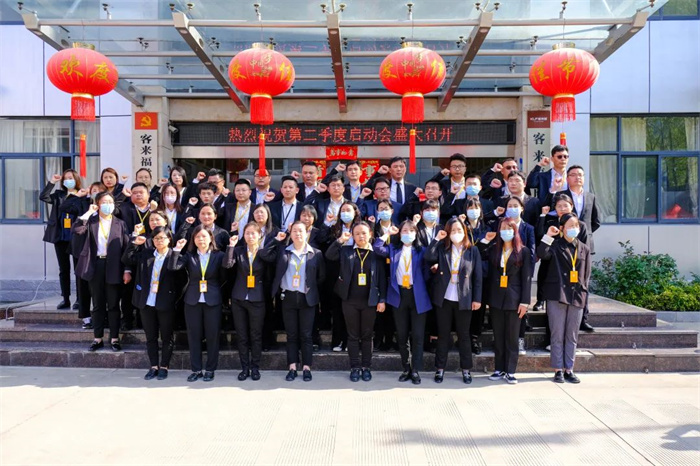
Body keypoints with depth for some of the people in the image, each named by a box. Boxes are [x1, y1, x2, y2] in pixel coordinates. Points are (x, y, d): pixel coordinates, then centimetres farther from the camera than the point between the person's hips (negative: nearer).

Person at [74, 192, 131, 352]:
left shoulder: (120, 224, 5)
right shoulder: (91, 221, 6)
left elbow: (127, 247, 1)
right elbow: (77, 229, -14)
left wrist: (127, 270, -6)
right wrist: (89, 212, -9)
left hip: (114, 267, -1)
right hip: (95, 266, 1)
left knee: (113, 305, 4)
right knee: (97, 305, 8)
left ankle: (115, 339, 12)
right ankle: (98, 339, 16)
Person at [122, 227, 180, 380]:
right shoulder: (145, 253, 7)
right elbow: (126, 260, 4)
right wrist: (134, 243, -3)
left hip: (165, 304, -4)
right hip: (146, 303, 4)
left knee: (166, 337, 7)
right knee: (150, 337, 12)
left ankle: (164, 367, 19)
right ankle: (154, 367, 22)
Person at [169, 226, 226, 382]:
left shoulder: (219, 255, 2)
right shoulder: (189, 256, 6)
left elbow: (224, 276, -6)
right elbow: (172, 267, -11)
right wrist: (177, 249, -17)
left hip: (213, 301, -2)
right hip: (192, 301, 2)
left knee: (212, 336, 4)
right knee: (193, 336, 6)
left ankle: (210, 370, 15)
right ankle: (196, 370, 16)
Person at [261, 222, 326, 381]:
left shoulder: (316, 254, 1)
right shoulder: (283, 251, 4)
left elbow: (322, 276, 6)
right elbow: (264, 254, -6)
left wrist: (312, 289, 4)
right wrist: (277, 240, -4)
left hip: (307, 299, -1)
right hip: (288, 298, 1)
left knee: (306, 335, 3)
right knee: (291, 335, 7)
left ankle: (306, 368, 11)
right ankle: (292, 368, 13)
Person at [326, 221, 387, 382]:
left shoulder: (376, 253, 1)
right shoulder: (346, 251, 4)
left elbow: (382, 278, 1)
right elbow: (329, 255, -9)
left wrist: (382, 300, -4)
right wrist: (340, 240, -16)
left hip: (369, 301, 0)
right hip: (350, 301, 1)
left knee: (367, 336, 9)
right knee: (353, 335, 7)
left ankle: (366, 367, 18)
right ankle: (355, 367, 16)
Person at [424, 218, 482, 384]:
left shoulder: (473, 250, 0)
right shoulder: (442, 248, 3)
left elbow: (477, 276, -1)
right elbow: (428, 258, -16)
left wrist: (477, 298, -4)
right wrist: (437, 239, -14)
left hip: (464, 300, -1)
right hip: (443, 299, 1)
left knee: (463, 335, 8)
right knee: (443, 335, 8)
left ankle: (466, 369, 18)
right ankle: (440, 368, 17)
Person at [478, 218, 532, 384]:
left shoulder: (523, 251, 0)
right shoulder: (493, 248, 9)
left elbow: (526, 277, -3)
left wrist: (525, 301, -8)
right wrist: (485, 240, 2)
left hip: (514, 298, -3)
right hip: (496, 297, 3)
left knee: (512, 337, 3)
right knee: (498, 336, 8)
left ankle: (510, 371, 9)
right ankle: (499, 369, 16)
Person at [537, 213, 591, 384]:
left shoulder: (584, 249, 12)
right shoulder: (555, 245, 1)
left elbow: (586, 274, 14)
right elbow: (541, 254, -20)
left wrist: (584, 293, 6)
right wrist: (548, 236, -17)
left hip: (577, 297, 4)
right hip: (557, 295, -3)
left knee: (572, 336, 9)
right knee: (557, 335, 2)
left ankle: (569, 369, 16)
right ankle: (558, 370, 9)